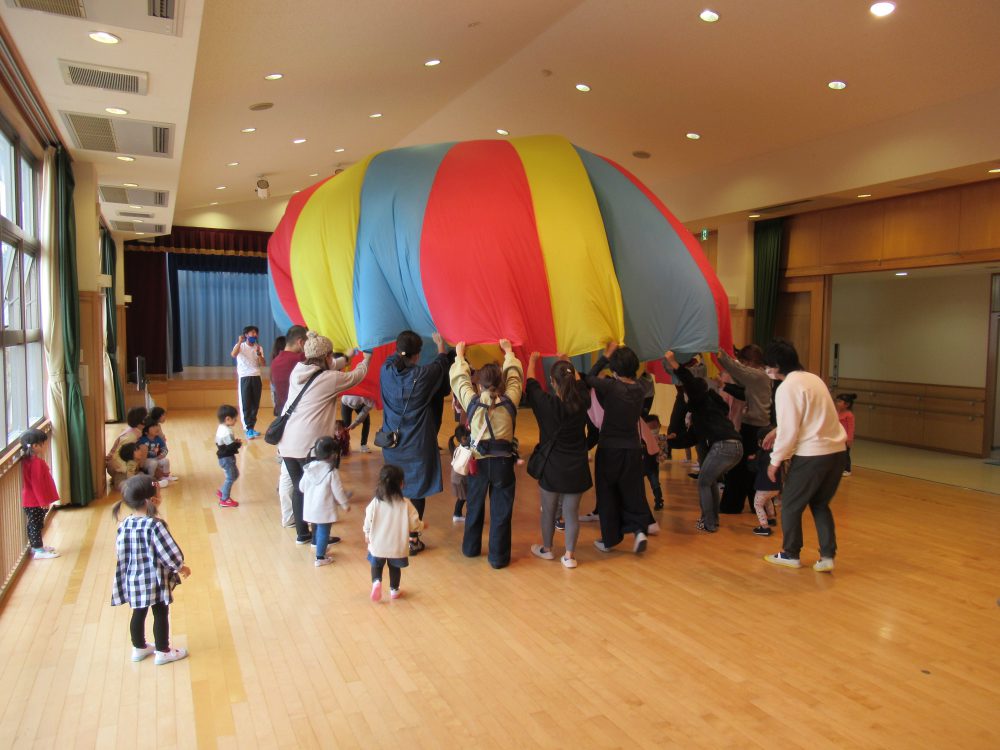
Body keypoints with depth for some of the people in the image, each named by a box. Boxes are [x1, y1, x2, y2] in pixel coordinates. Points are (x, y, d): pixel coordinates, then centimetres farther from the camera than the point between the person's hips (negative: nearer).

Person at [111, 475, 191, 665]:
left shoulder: (124, 524, -6)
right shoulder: (155, 525, -25)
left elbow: (119, 550, 4)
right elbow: (169, 552, -20)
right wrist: (181, 567, -3)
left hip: (133, 580, 6)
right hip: (155, 580, -6)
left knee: (139, 613, 21)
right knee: (161, 615, 9)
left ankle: (139, 648, 37)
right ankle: (163, 652, 21)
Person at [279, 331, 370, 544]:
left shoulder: (297, 371, 7)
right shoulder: (330, 379, -9)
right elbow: (357, 375, 7)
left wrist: (346, 357, 38)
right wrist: (366, 359, 28)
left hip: (287, 443, 6)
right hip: (309, 445, -6)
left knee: (299, 488, 17)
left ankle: (302, 533, 29)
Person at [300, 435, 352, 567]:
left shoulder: (309, 467, -4)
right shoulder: (332, 472, -20)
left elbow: (302, 487, 6)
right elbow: (338, 491, -14)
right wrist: (345, 504, 1)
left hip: (310, 506, 6)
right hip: (324, 508, -6)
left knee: (316, 528, 25)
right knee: (323, 531, 5)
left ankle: (318, 544, 45)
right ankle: (320, 558, 10)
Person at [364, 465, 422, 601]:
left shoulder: (375, 503, -13)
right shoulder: (405, 504, -15)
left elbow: (368, 521, -5)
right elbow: (414, 524, -9)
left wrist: (367, 535, 14)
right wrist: (422, 525, 13)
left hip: (378, 544, 0)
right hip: (398, 546, 0)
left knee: (377, 565, 22)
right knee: (395, 568, 22)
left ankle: (376, 582, -1)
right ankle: (394, 590, 34)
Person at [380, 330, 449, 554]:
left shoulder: (386, 371, -7)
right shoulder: (422, 375, -16)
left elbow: (393, 358, 18)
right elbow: (441, 363, 6)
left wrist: (402, 348, 35)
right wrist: (440, 344, 25)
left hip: (392, 443, 4)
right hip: (417, 444, -4)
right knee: (417, 489, 6)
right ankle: (412, 538, 10)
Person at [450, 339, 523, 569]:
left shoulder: (472, 402, -10)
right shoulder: (510, 402, -10)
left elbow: (459, 379, 6)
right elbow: (514, 377, 6)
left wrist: (459, 355, 22)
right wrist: (508, 352, 21)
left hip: (479, 461, 1)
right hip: (503, 462, -1)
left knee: (474, 506, 20)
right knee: (501, 510, 8)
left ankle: (470, 548, 37)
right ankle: (498, 557, 15)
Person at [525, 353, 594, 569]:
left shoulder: (547, 403, -17)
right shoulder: (582, 401, -8)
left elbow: (531, 385, 2)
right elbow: (580, 382, 15)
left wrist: (532, 361, 20)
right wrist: (567, 365, 32)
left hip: (552, 468, -2)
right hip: (577, 468, 2)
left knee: (549, 510, 16)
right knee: (572, 512, 10)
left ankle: (546, 549, 33)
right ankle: (569, 555, 17)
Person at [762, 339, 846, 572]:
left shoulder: (787, 388, -14)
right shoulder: (813, 378, 12)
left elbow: (789, 431, -14)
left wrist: (775, 461, -3)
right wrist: (777, 430, 26)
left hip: (811, 455, -8)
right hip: (837, 451, 8)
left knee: (791, 505, 11)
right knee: (820, 504, 21)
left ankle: (790, 554, 24)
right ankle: (827, 556, 18)